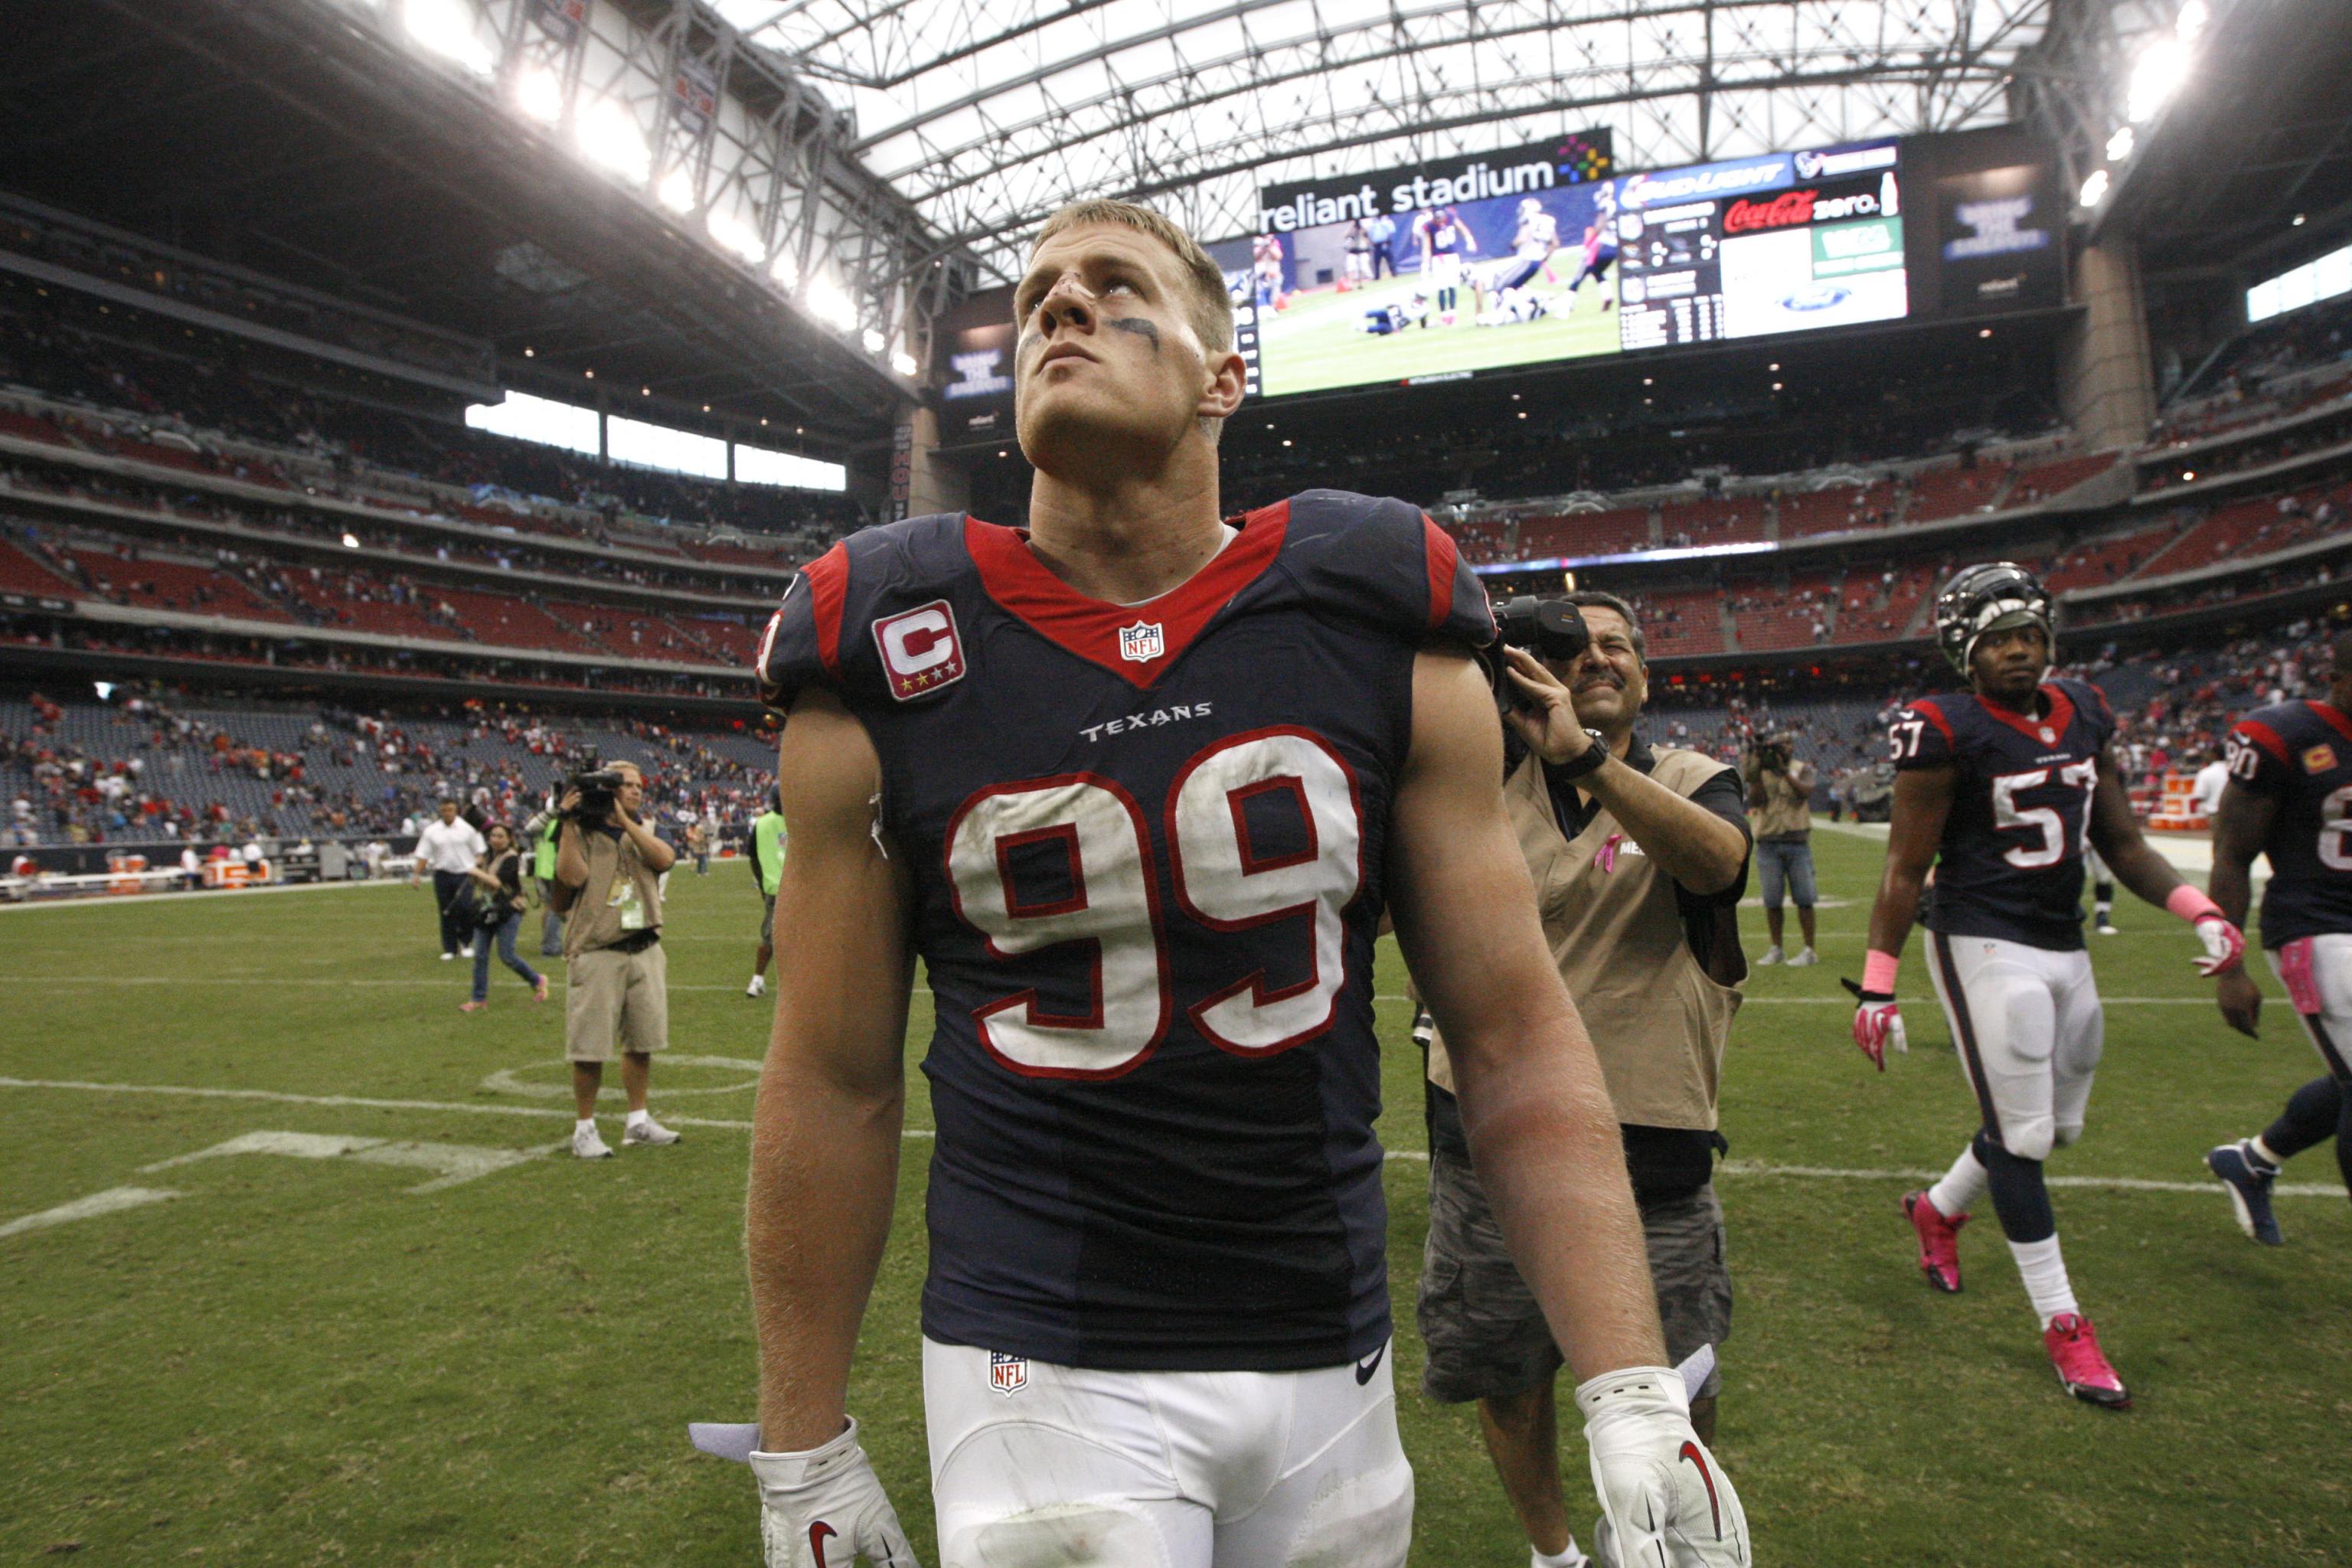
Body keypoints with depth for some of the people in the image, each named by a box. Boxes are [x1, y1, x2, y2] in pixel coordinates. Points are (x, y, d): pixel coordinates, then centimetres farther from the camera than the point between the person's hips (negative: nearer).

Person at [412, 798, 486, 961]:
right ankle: (449, 950, 12)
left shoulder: (467, 829, 2)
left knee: (465, 910, -6)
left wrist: (478, 863, -8)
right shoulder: (431, 831, 5)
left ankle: (467, 943, 16)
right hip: (442, 874, 1)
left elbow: (479, 850, 7)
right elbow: (423, 855, 5)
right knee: (446, 913, 4)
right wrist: (416, 875, -1)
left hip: (465, 875, -1)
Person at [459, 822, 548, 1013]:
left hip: (507, 912, -6)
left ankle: (537, 981, 16)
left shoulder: (512, 859, -9)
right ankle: (479, 999, 8)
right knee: (480, 956, 2)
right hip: (485, 911, 6)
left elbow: (498, 882, -20)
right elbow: (478, 882, 22)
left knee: (507, 956, -5)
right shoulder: (486, 856, 11)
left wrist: (478, 873, -14)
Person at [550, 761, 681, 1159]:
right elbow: (573, 876, -17)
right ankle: (585, 1127, 13)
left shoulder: (644, 831, 14)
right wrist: (569, 823, -15)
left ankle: (638, 1120, 24)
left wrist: (625, 820, -10)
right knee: (590, 1047, -1)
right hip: (597, 954, -4)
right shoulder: (582, 834, 1)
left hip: (645, 951, 5)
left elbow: (664, 859, -7)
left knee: (641, 1042, 11)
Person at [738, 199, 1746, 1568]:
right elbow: (835, 1083, -2)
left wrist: (1635, 1397, -9)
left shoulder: (1383, 629, -6)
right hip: (1044, 1369, -1)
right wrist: (805, 1452, 4)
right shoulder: (888, 665, -7)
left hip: (1334, 1357, 2)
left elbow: (1516, 1037, -4)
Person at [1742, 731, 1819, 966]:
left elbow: (1805, 792, -13)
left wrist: (1784, 770, -19)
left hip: (1797, 840, -1)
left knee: (1804, 899, -3)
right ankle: (1775, 949, 13)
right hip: (1769, 843, 1)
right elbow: (1755, 801, -6)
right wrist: (1755, 775, -17)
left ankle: (1810, 951, 1)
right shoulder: (1760, 770, 8)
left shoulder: (1803, 768, 7)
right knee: (1772, 900, 4)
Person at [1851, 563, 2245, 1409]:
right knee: (2021, 1133, -2)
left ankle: (1938, 1209, 41)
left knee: (2051, 1125, 15)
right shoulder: (1948, 733, -13)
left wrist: (2201, 912, -1)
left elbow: (2122, 844, 14)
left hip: (2066, 948, 7)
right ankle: (2062, 1323, 12)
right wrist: (1877, 985, -12)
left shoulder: (2084, 715, 7)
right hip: (1985, 947, -7)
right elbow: (1905, 870, -11)